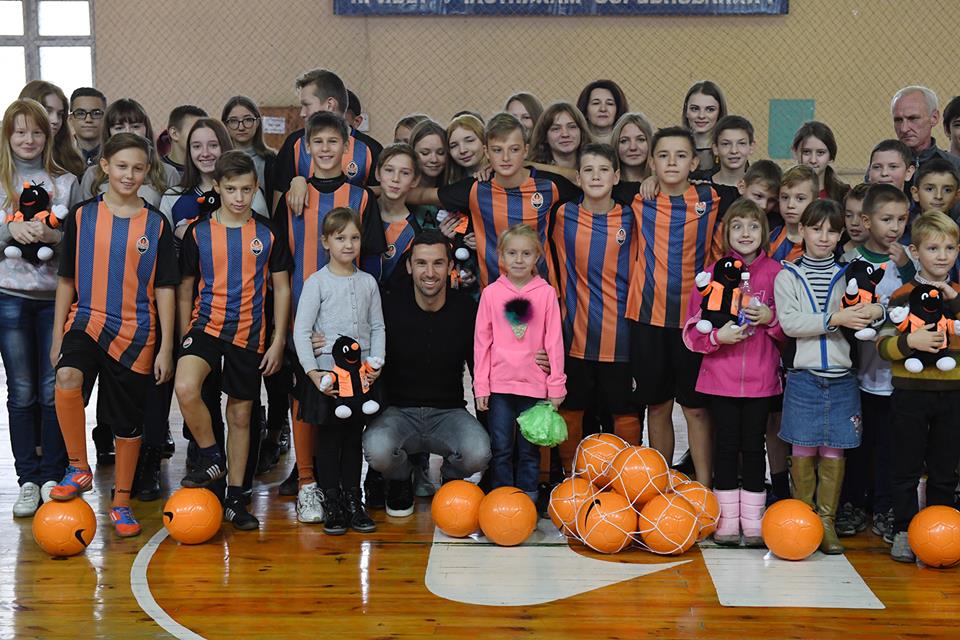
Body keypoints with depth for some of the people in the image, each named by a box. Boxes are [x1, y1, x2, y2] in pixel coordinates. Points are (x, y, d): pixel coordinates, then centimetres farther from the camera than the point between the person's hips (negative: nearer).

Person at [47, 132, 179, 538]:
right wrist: (57, 337, 3)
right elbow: (66, 280, 7)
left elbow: (164, 289, 3)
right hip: (87, 319, 0)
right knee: (67, 378, -30)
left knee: (128, 421, 7)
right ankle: (79, 470, -12)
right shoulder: (82, 216, 3)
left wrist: (165, 348, -1)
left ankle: (121, 502, 25)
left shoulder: (156, 224, 2)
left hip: (137, 331, 1)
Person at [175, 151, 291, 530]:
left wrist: (278, 342, 0)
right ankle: (211, 457, -5)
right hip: (206, 325, -1)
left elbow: (281, 289, 6)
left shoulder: (268, 235, 1)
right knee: (185, 388, -29)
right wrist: (184, 338, 4)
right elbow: (185, 289, 7)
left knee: (240, 414, 8)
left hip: (249, 335, 1)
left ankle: (235, 498, 21)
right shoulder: (198, 233, 1)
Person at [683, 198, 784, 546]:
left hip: (761, 378, 0)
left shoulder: (775, 272, 1)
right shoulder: (713, 273, 0)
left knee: (753, 446, 7)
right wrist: (718, 336, -18)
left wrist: (771, 317, -12)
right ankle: (727, 519, 15)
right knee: (726, 445, 6)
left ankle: (752, 520, 16)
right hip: (721, 377, 0)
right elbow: (692, 330, 0)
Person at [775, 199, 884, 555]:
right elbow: (789, 322, -11)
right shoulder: (788, 276, 3)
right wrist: (834, 319, -19)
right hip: (803, 376, -2)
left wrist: (876, 313, -15)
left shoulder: (847, 276, 10)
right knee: (804, 450, 3)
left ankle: (827, 521, 12)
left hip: (841, 378, 2)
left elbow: (862, 320, 8)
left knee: (834, 451, 4)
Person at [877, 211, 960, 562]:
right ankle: (903, 532, 14)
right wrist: (910, 341, -24)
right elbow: (883, 345, -6)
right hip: (910, 392, -3)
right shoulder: (903, 296, -1)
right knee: (907, 467, 5)